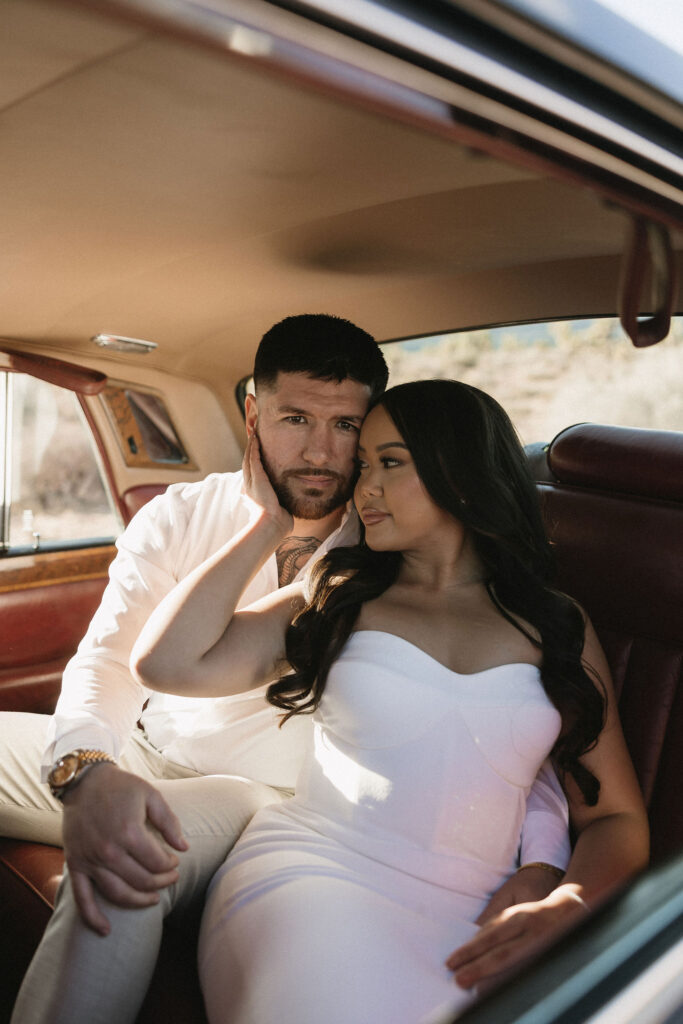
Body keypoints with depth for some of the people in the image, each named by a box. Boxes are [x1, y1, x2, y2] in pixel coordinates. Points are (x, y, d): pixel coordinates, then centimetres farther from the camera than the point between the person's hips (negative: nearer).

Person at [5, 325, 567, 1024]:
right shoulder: (180, 516, -1)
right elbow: (109, 658, -8)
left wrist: (539, 866, -25)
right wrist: (86, 771, -31)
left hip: (262, 790, -3)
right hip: (140, 754, 4)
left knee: (130, 889, -31)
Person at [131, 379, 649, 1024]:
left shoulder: (557, 627, 11)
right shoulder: (337, 594, 10)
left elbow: (615, 816, 11)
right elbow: (166, 663, -3)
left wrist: (567, 908, -11)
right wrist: (269, 523, 4)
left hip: (470, 928, 2)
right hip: (313, 874, -1)